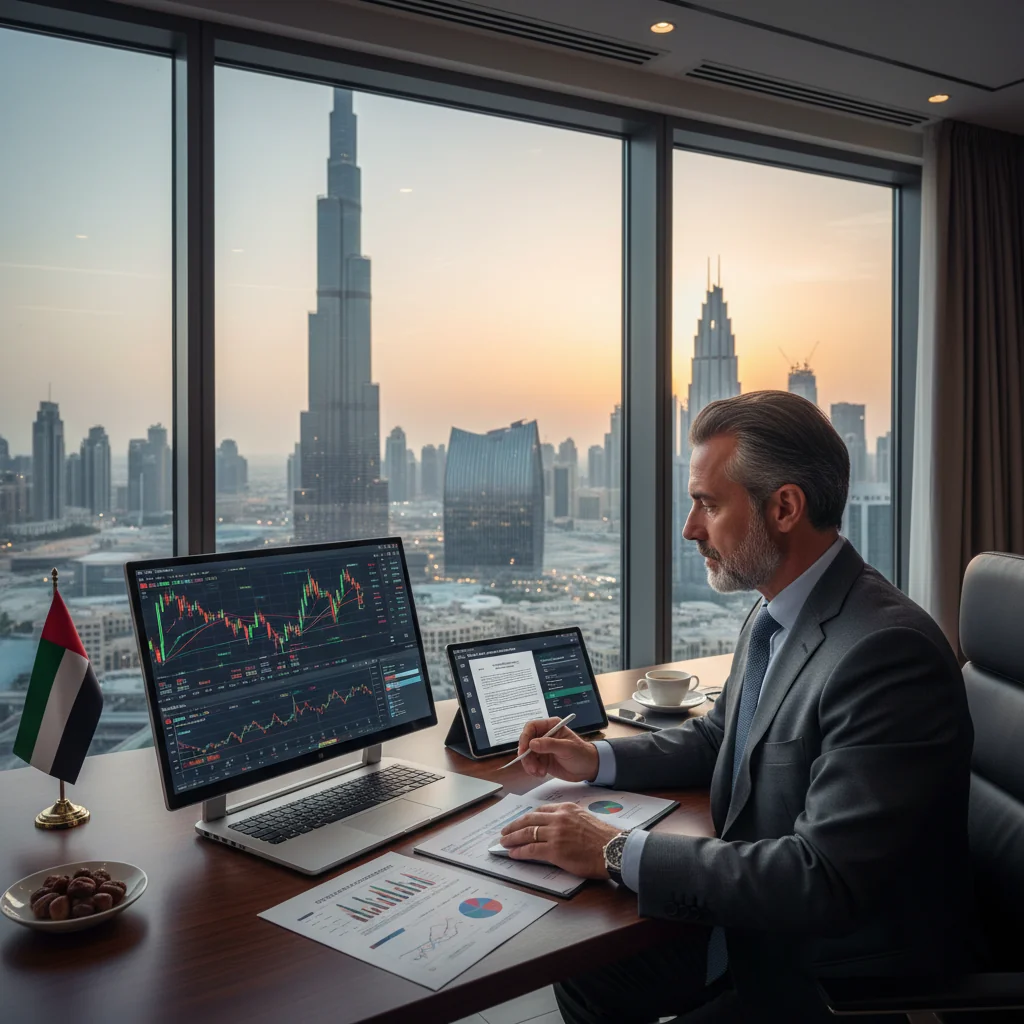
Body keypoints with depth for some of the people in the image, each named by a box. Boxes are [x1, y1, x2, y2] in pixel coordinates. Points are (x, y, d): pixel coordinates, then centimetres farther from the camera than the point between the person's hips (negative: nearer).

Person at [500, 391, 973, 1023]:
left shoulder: (888, 650, -28)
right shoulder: (773, 614, 1)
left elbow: (825, 880, -32)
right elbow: (720, 736, 17)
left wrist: (618, 853, -27)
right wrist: (599, 761, 3)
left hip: (837, 973, -8)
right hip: (749, 921, 8)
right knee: (587, 973, 8)